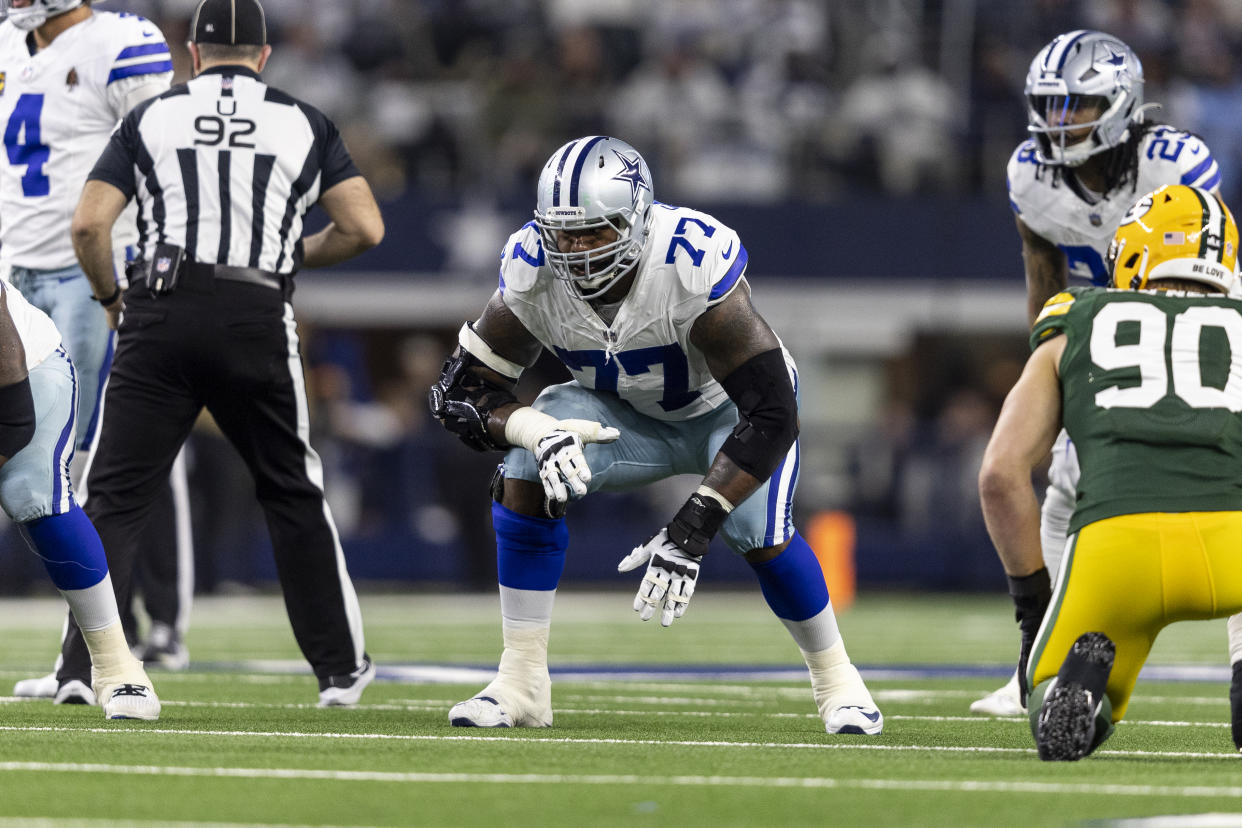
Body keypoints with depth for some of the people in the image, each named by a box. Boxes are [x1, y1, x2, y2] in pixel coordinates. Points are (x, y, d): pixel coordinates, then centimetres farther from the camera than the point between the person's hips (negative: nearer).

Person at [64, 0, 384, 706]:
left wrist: (111, 298, 19)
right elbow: (365, 229, 6)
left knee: (118, 496, 3)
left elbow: (89, 226, 2)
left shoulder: (152, 119, 10)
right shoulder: (303, 124, 11)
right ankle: (341, 668, 20)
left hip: (161, 313, -1)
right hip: (258, 317, 1)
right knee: (294, 493, 16)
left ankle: (82, 669, -8)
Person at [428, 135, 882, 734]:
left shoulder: (694, 267, -38)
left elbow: (770, 415, -38)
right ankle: (521, 684, -12)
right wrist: (534, 430, -39)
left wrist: (693, 527, -45)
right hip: (630, 414, 3)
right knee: (525, 475, -23)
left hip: (730, 410, -3)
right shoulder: (533, 274, -25)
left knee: (756, 532, -28)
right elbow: (457, 392, -17)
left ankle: (834, 678, 0)